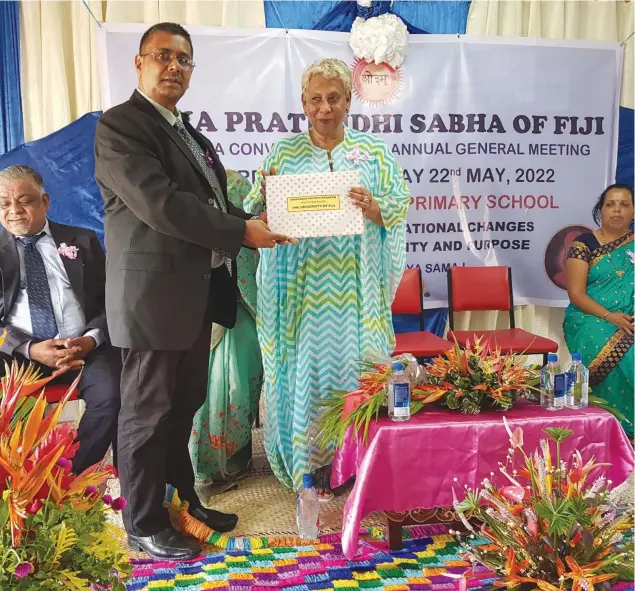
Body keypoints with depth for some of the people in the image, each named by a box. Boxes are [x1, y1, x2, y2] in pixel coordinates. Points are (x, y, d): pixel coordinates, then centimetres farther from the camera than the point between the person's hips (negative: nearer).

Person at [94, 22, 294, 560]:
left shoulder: (190, 133, 18)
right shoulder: (119, 126, -10)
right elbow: (160, 204, -22)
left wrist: (256, 223, 2)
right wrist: (241, 231, -18)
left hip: (197, 292, 8)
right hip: (154, 294, -8)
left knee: (184, 407, 18)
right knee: (148, 412, 4)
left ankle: (183, 499, 35)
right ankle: (145, 525, 21)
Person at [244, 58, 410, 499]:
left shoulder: (373, 152, 8)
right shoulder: (284, 153, 9)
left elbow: (401, 209, 3)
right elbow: (254, 214, 6)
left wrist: (373, 208, -17)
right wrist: (266, 195, -16)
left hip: (354, 287, 0)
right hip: (301, 286, 0)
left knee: (353, 360, 3)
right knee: (306, 362, 2)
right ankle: (309, 463, 15)